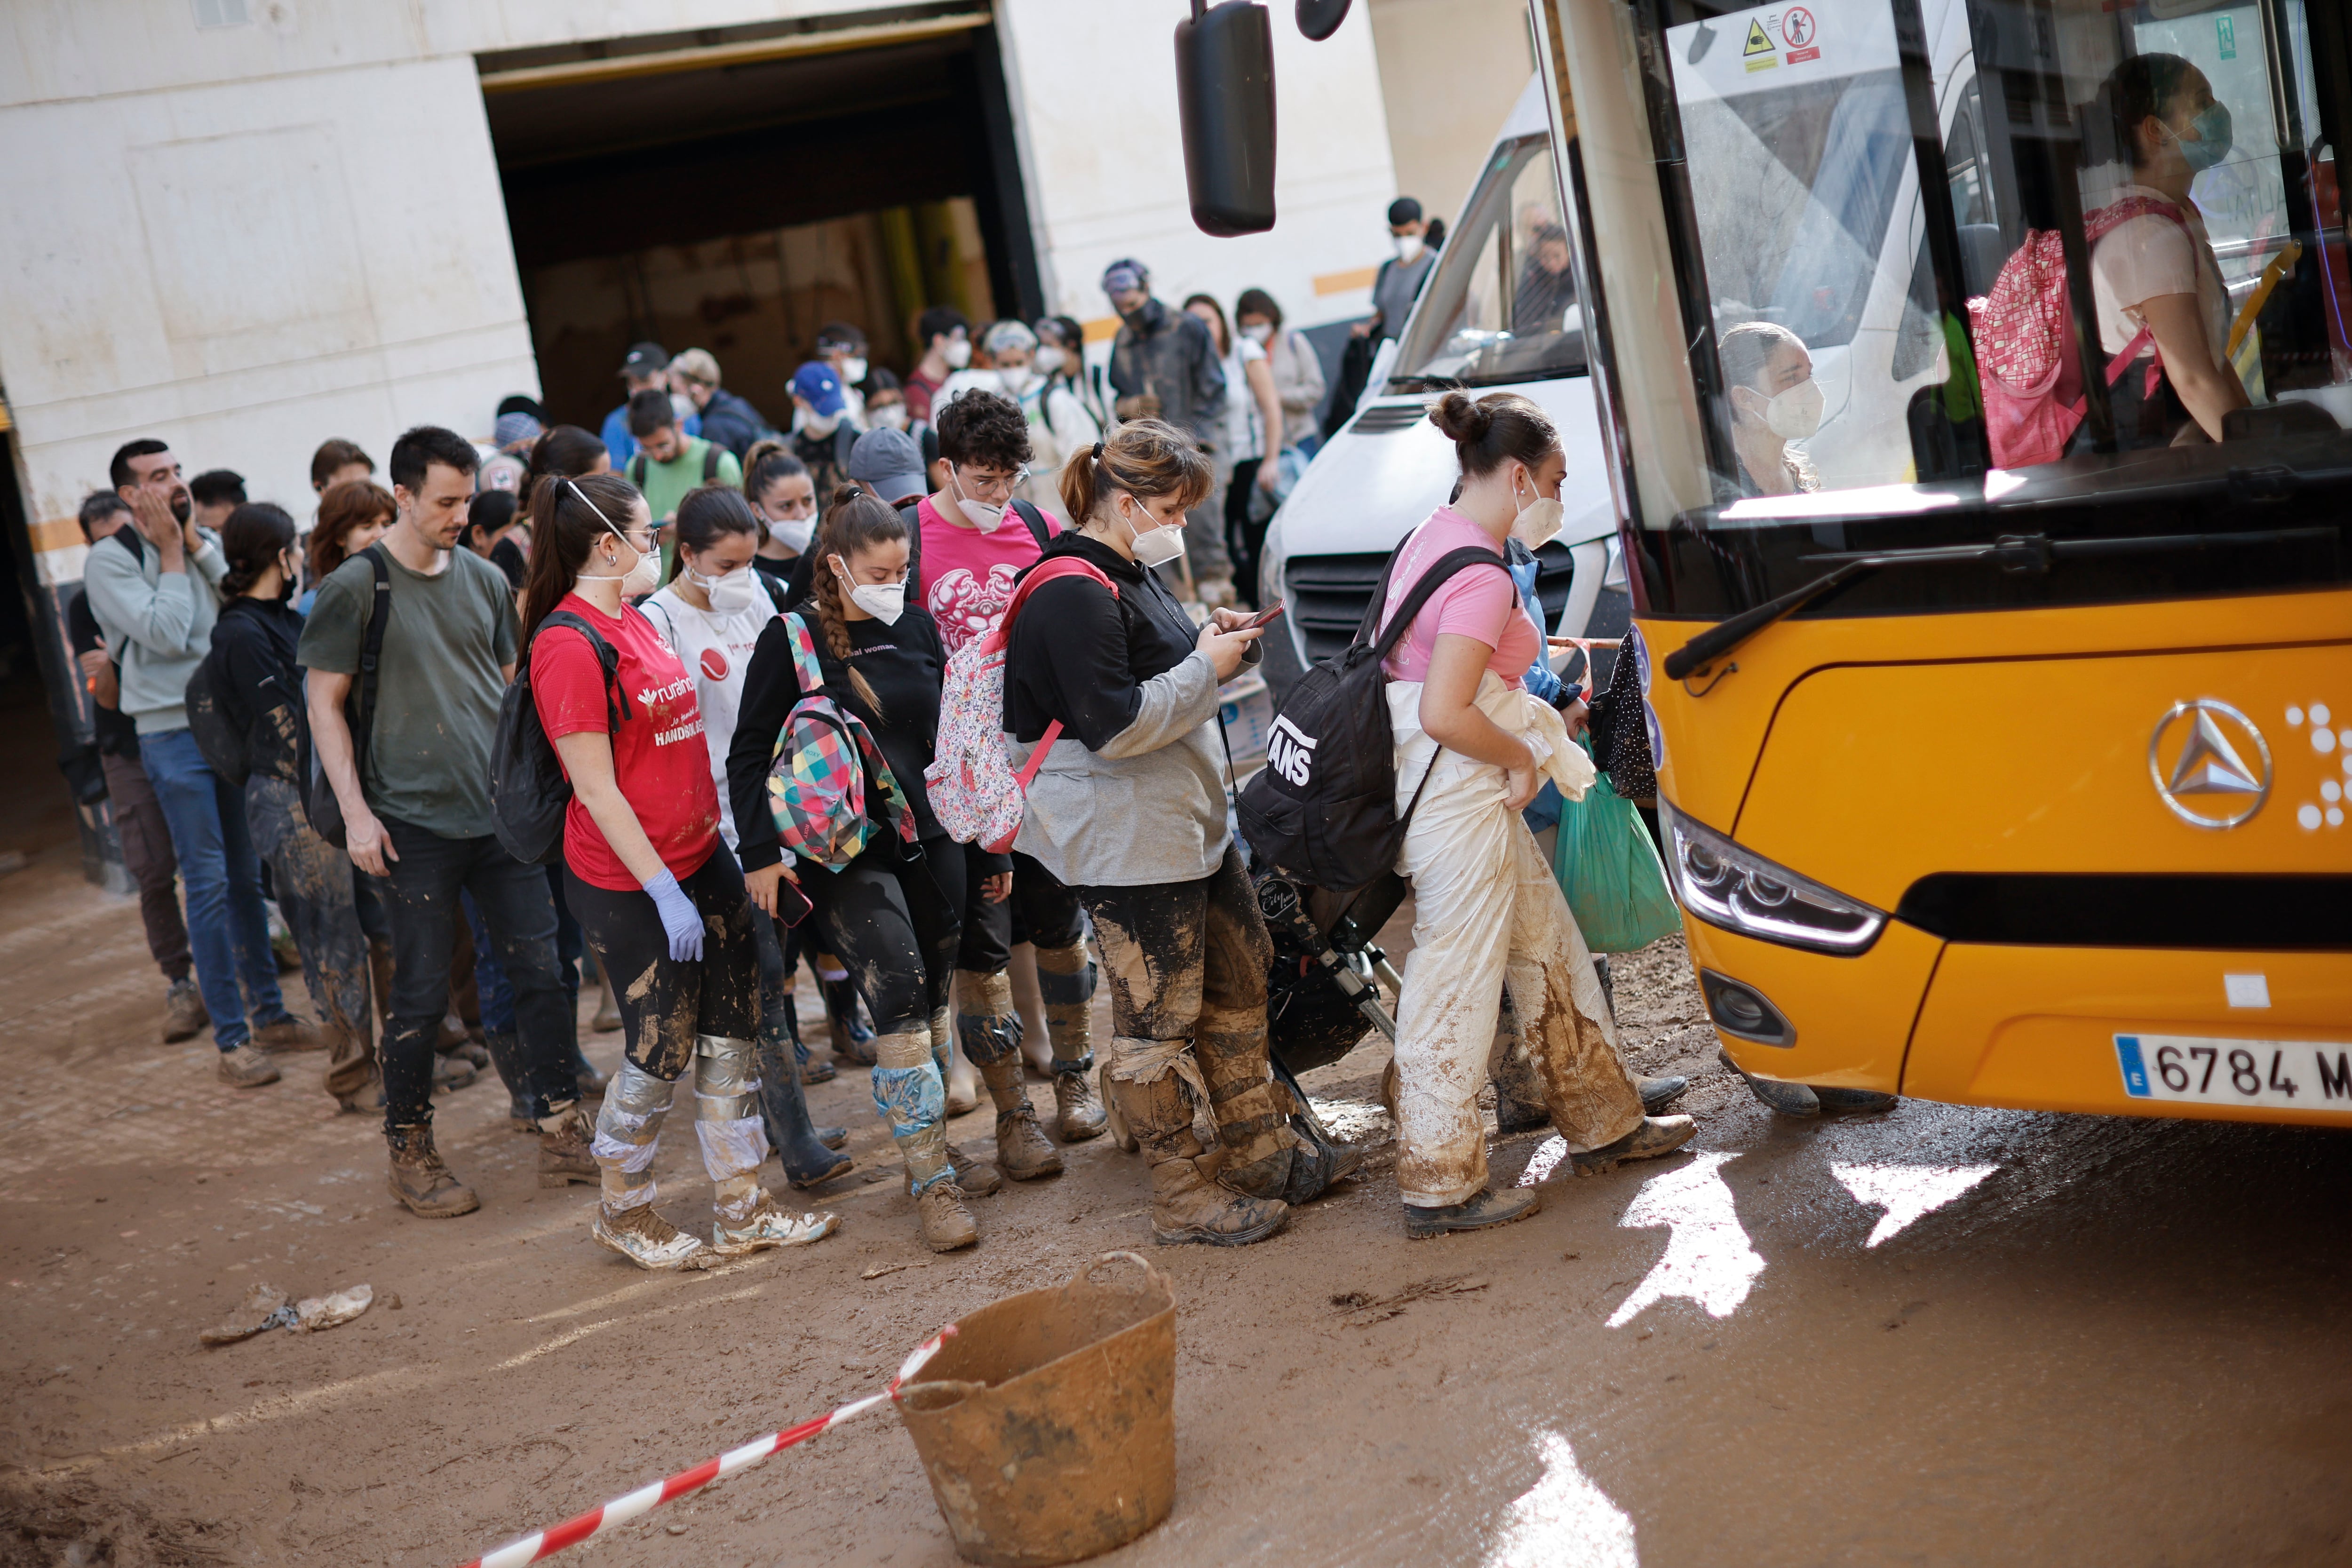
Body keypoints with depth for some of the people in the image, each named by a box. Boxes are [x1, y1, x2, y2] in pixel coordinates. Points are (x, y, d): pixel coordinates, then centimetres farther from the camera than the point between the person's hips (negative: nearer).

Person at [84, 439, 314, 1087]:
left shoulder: (202, 546, 11)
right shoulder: (110, 560, -7)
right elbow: (166, 634, -19)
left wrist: (197, 543, -5)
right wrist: (172, 554, -10)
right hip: (174, 735, -6)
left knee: (247, 877, 12)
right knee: (209, 885, -5)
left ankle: (269, 1013, 22)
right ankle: (232, 1039, 0)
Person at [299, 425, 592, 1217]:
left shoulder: (484, 579, 9)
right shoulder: (355, 588, -6)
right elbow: (324, 703, -4)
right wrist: (355, 811, -11)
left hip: (501, 814, 5)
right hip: (415, 824, -4)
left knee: (540, 972, 4)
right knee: (421, 995, 1)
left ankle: (561, 1131, 16)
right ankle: (410, 1152, 16)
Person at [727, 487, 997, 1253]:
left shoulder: (917, 628, 7)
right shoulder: (792, 638, -8)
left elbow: (950, 735, 17)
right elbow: (749, 755, -7)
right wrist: (761, 853, -13)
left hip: (929, 838, 6)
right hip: (845, 851, -6)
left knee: (935, 997, 11)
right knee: (899, 993, -14)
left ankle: (932, 1141, 28)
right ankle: (930, 1182, -8)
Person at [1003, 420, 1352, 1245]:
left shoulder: (1128, 573, 12)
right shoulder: (1072, 595, -21)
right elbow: (1114, 726, -26)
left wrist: (1205, 638, 7)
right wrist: (1206, 667, -17)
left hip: (1187, 821, 11)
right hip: (1126, 842, -11)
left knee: (1240, 974, 17)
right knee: (1158, 1017, 0)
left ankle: (1264, 1155, 30)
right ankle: (1181, 1195, 11)